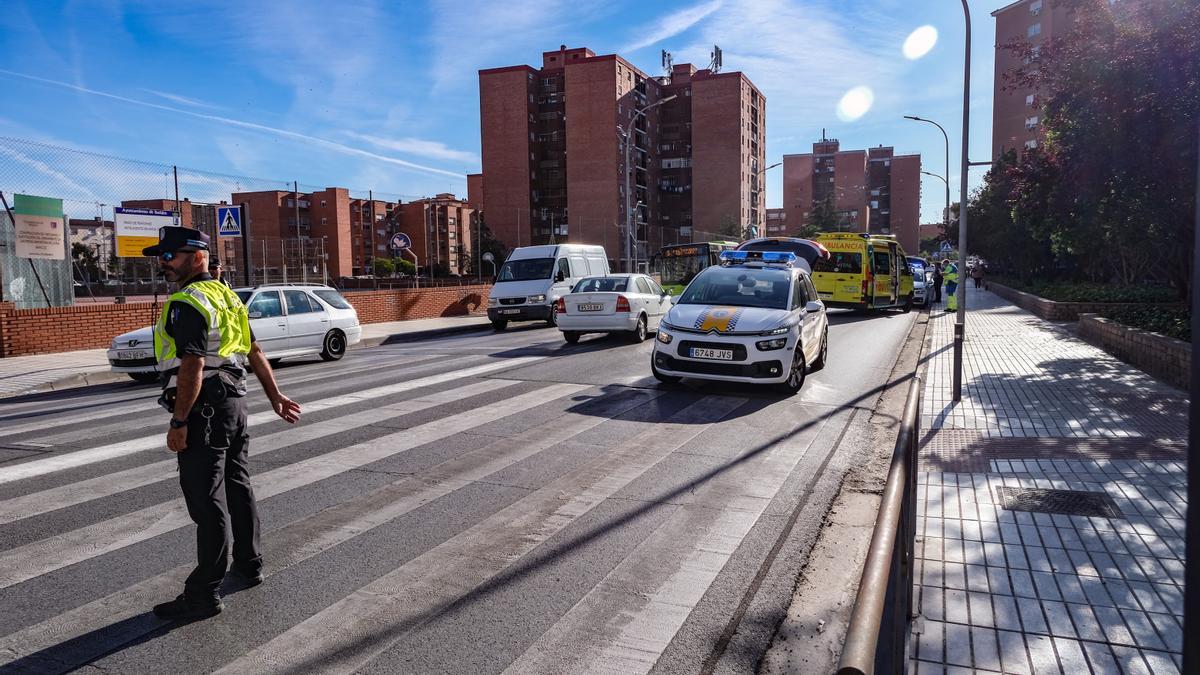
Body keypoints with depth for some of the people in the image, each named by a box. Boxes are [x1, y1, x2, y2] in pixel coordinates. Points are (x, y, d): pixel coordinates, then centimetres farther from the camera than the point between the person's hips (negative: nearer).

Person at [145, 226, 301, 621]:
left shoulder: (187, 303, -16)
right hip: (234, 401, 10)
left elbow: (193, 367, -23)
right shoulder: (225, 296, 14)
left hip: (204, 409, -10)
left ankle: (204, 595, 2)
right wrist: (275, 396, 22)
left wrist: (179, 421, -19)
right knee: (238, 488, 19)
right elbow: (254, 352, 17)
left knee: (207, 502, -5)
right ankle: (249, 565, 32)